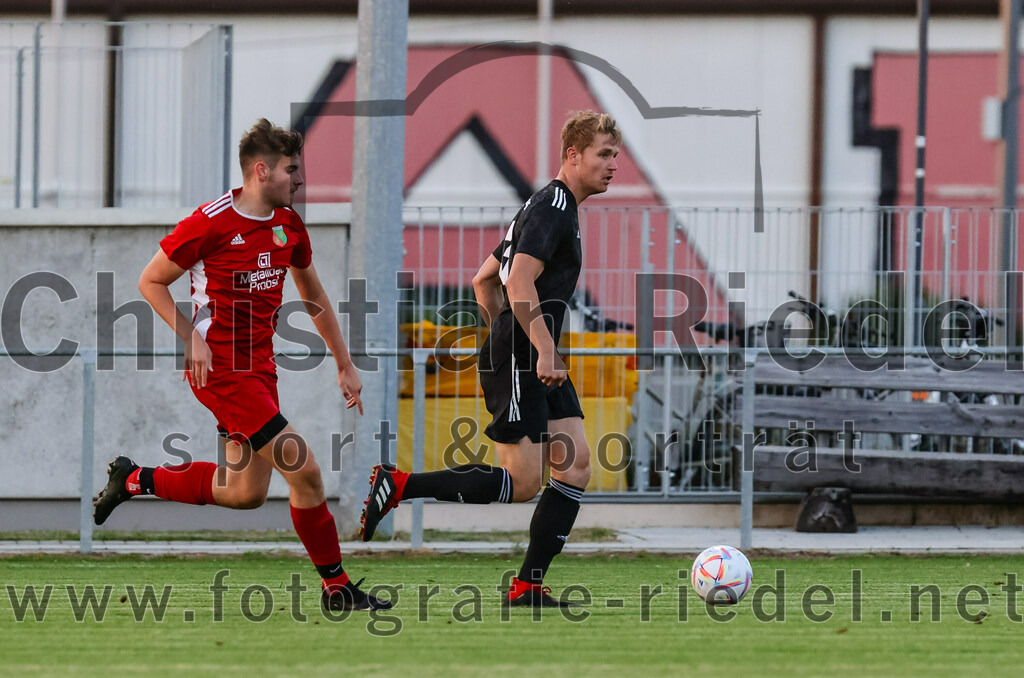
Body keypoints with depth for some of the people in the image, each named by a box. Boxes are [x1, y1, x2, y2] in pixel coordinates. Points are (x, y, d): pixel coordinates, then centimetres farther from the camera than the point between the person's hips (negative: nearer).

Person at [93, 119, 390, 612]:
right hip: (220, 366, -9)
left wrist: (345, 365, 20)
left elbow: (313, 296, 21)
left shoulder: (289, 224, 8)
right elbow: (150, 281, -6)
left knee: (246, 492, 11)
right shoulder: (211, 223, -14)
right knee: (305, 471, -13)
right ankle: (337, 588, -1)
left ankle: (135, 479, 27)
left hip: (259, 365, 9)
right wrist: (192, 337, -17)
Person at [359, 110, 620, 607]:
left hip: (535, 362, 10)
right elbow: (520, 283, -23)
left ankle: (528, 586, 2)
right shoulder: (552, 206, -12)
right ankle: (397, 486, -4)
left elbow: (483, 279, 26)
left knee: (576, 465, 1)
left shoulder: (548, 207, 21)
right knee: (522, 483, -11)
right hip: (520, 362, -10)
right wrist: (544, 351, -26)